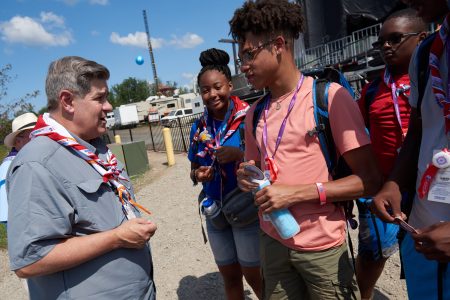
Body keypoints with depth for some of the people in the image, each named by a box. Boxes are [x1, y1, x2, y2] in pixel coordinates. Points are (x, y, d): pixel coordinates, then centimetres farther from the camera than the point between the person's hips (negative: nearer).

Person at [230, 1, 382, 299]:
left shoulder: (330, 97, -13)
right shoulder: (255, 113, 5)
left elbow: (369, 180, -13)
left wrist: (297, 193, -21)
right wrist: (248, 178, -5)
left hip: (322, 247, -5)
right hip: (272, 241, 5)